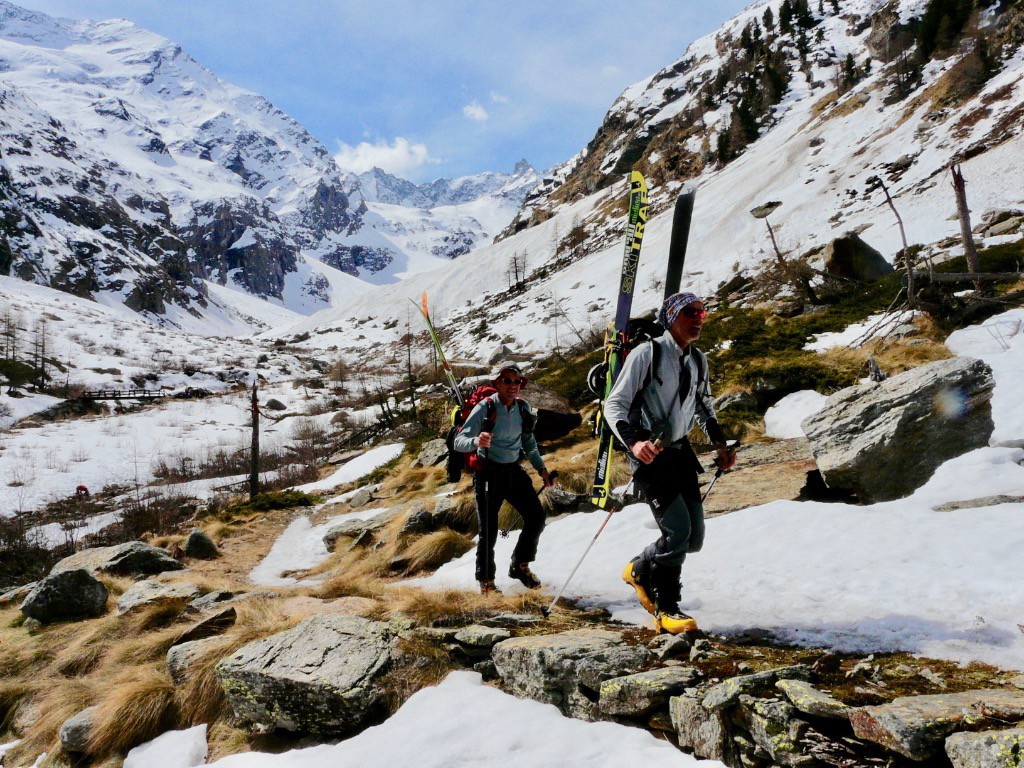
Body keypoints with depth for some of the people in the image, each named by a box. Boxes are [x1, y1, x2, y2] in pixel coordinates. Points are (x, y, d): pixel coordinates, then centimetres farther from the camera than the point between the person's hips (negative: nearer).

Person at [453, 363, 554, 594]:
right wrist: (476, 441, -43)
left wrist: (540, 467, 11)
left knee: (536, 518, 5)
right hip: (489, 473, -6)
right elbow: (459, 441, -22)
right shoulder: (485, 408, -16)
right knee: (488, 530, -4)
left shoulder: (523, 407, 2)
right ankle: (486, 580, 17)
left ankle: (520, 566, 26)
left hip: (513, 471, 6)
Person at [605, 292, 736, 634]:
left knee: (695, 537, 4)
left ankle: (640, 570, 29)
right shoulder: (646, 354, -12)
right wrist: (633, 441, -29)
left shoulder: (698, 361, 9)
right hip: (648, 454, -7)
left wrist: (720, 443, 12)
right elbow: (614, 404, -14)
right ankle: (665, 611, 2)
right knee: (678, 530, -17)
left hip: (681, 451, 7)